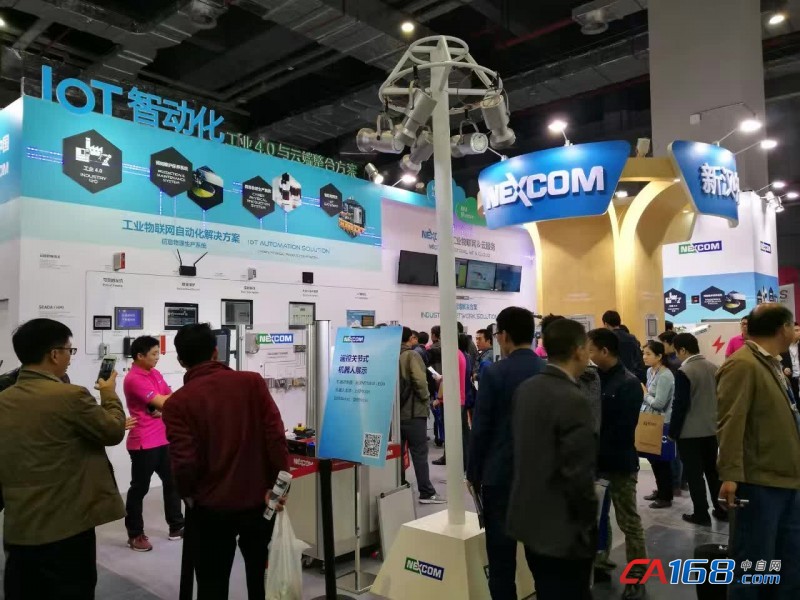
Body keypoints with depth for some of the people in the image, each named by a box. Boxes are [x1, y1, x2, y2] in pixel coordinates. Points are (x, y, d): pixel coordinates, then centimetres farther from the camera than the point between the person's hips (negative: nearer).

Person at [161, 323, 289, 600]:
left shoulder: (177, 403, -11)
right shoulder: (252, 382, -7)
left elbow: (184, 462, -15)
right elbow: (276, 436, -11)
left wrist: (189, 494, 5)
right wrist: (278, 483, -3)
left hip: (211, 508, -2)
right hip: (259, 500, 2)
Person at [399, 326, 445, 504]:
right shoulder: (412, 355, -9)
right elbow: (419, 381, -19)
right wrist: (426, 399, -5)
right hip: (413, 412, -6)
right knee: (419, 454, 0)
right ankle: (426, 493, 3)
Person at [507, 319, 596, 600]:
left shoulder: (525, 389, 1)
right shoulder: (573, 400, -23)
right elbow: (578, 473, -23)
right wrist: (588, 522, -8)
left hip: (530, 518, 8)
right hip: (563, 527, -8)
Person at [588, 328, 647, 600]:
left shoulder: (629, 384, -14)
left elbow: (622, 430, -18)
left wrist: (598, 455, -18)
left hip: (619, 463, -6)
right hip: (594, 462, 6)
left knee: (628, 521, 5)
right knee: (596, 517, 16)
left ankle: (637, 577, 18)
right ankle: (600, 564, 31)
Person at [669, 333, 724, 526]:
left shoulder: (683, 372, -18)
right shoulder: (713, 368, 3)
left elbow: (680, 405, -18)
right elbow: (719, 398, 10)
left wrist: (673, 431, -8)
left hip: (690, 432, -7)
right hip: (711, 428, 7)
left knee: (695, 474, 2)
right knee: (713, 470, 17)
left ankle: (701, 514, 8)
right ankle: (722, 510, 24)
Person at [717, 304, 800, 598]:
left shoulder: (771, 363, 15)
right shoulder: (742, 364, -16)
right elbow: (730, 422, -22)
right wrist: (730, 474, -26)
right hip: (759, 483, -10)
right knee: (753, 564, 1)